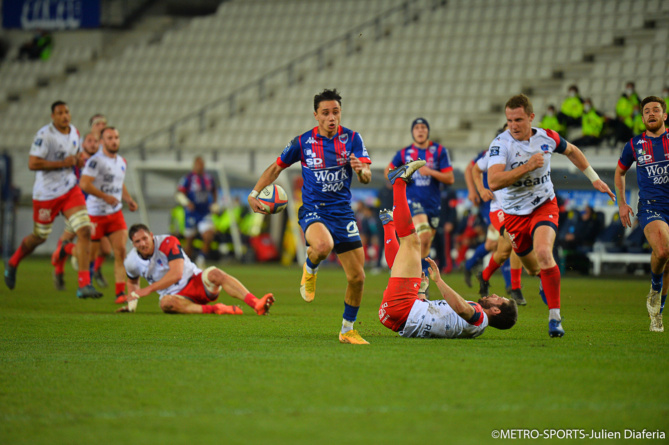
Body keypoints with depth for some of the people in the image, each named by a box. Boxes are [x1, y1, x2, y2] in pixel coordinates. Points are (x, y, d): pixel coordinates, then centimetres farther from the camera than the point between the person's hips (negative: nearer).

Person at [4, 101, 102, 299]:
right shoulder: (45, 135, -17)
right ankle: (12, 263, 42)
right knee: (39, 237, 10)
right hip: (46, 193, -5)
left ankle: (84, 285, -14)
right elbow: (32, 164, -22)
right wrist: (63, 163, -22)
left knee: (85, 231, -13)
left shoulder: (74, 132, 7)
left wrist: (78, 160, 1)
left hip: (70, 190, 5)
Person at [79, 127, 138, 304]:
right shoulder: (96, 160, -14)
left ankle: (120, 292, -11)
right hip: (95, 214, -6)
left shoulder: (122, 162, 11)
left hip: (115, 213, 6)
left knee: (121, 250, -11)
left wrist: (129, 200, 11)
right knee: (91, 254, 3)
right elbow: (84, 183, -24)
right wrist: (105, 197, -25)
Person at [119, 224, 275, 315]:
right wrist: (131, 302, 8)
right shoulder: (131, 262, 1)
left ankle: (256, 304, -50)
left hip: (196, 281, -2)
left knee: (215, 274, -35)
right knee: (166, 303, -36)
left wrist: (149, 289, -25)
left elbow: (176, 273, -22)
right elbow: (132, 282, 25)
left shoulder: (167, 242, -13)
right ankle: (213, 309, -43)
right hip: (177, 295, 2)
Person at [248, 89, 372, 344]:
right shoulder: (302, 142, -2)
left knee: (357, 277, -1)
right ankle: (310, 268, 0)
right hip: (313, 210, -2)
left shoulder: (352, 139, -2)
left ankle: (347, 330, 21)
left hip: (342, 212, 2)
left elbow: (367, 178, -11)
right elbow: (277, 167, 13)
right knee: (323, 246, -38)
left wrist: (361, 171, -34)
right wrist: (254, 194, 3)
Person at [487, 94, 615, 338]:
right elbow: (493, 182, -33)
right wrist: (528, 166, -36)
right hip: (514, 214, 1)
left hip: (544, 206, -1)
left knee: (543, 252, -28)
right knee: (533, 267, 14)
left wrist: (594, 178, 18)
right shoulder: (500, 144, -19)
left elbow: (571, 151, 15)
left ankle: (555, 316, -23)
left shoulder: (547, 137, -9)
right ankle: (546, 280, 54)